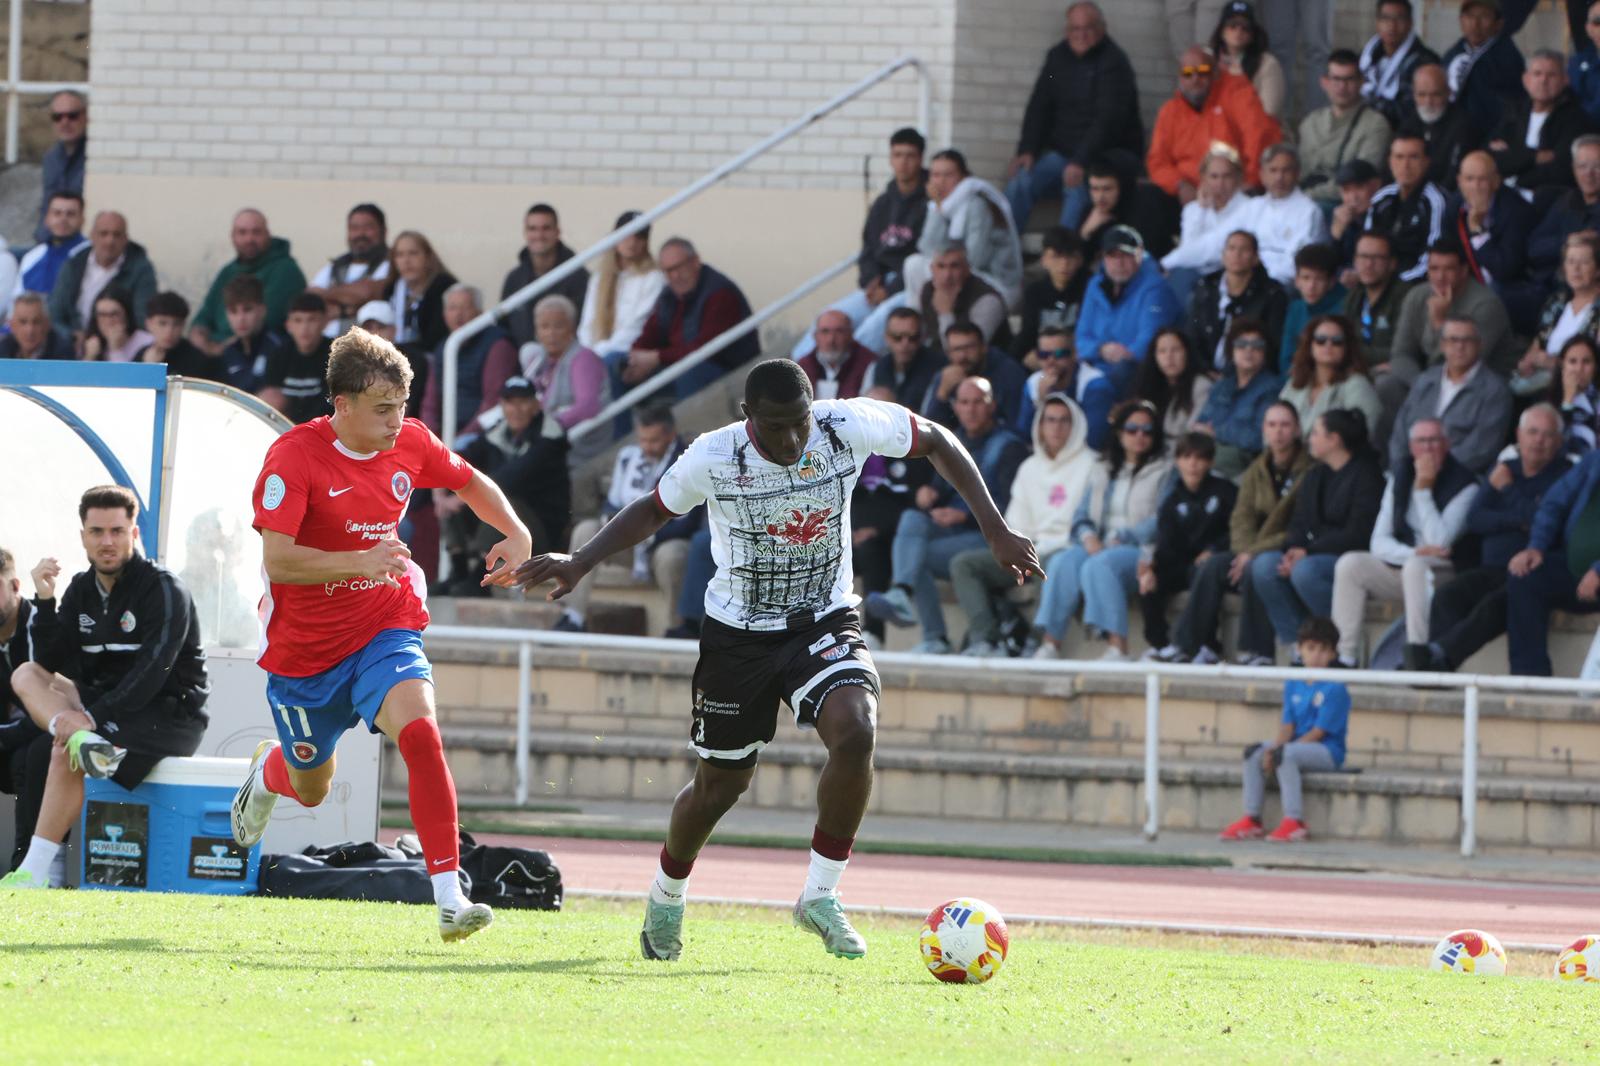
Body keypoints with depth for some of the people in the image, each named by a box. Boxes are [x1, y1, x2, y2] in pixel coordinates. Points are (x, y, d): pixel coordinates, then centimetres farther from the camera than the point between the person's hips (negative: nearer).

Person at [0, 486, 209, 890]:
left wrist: (95, 715, -29)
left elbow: (151, 673, -21)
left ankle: (35, 872, -28)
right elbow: (53, 663, 3)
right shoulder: (81, 590, 9)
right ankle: (85, 741, -33)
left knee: (65, 754, -28)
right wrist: (45, 602, -11)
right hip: (108, 703, 8)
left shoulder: (164, 590, -12)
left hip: (172, 717, -8)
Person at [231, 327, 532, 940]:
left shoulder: (410, 445, -5)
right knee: (311, 788, 17)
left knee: (419, 731, -27)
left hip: (386, 625, 2)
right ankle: (267, 770, 58)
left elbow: (471, 483, 16)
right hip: (306, 647, -2)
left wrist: (516, 535, -1)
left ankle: (449, 900, -30)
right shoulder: (295, 456, -21)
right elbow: (276, 559, -29)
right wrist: (362, 561, -40)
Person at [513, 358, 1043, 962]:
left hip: (825, 622, 0)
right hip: (739, 634, 0)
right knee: (720, 785, 8)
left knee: (855, 731, -28)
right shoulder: (713, 458, -18)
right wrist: (580, 563, -9)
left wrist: (996, 531, -4)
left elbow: (936, 441, -1)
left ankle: (820, 897, -12)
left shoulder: (850, 426, -18)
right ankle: (666, 899, 39)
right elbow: (655, 510, 2)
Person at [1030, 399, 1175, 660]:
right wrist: (1089, 538, -5)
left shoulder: (1164, 471, 8)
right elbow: (1082, 515, 17)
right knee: (1063, 562, -28)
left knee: (1099, 565, -36)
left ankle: (1117, 648, -44)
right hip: (1098, 546, 5)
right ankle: (1050, 645, -37)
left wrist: (1121, 539, -14)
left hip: (1140, 550, -5)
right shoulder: (1101, 470, 25)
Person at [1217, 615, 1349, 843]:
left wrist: (1279, 750, -18)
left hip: (1328, 751, -7)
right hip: (1297, 745, 7)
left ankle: (1294, 822, -31)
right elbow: (1288, 725, 6)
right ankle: (1251, 820, -6)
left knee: (1286, 755, -32)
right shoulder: (1293, 685, 10)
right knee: (1254, 753, -9)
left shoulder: (1335, 688, -13)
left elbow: (1318, 732, -16)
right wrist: (1273, 749, -15)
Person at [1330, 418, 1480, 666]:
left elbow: (1439, 543, -20)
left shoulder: (1464, 485, -9)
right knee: (1350, 564, -19)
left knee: (1416, 567, -37)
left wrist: (1423, 489, -18)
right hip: (1400, 566, 5)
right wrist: (1412, 552, -19)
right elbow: (1379, 542, 2)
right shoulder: (1399, 479, 8)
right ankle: (1345, 656, -22)